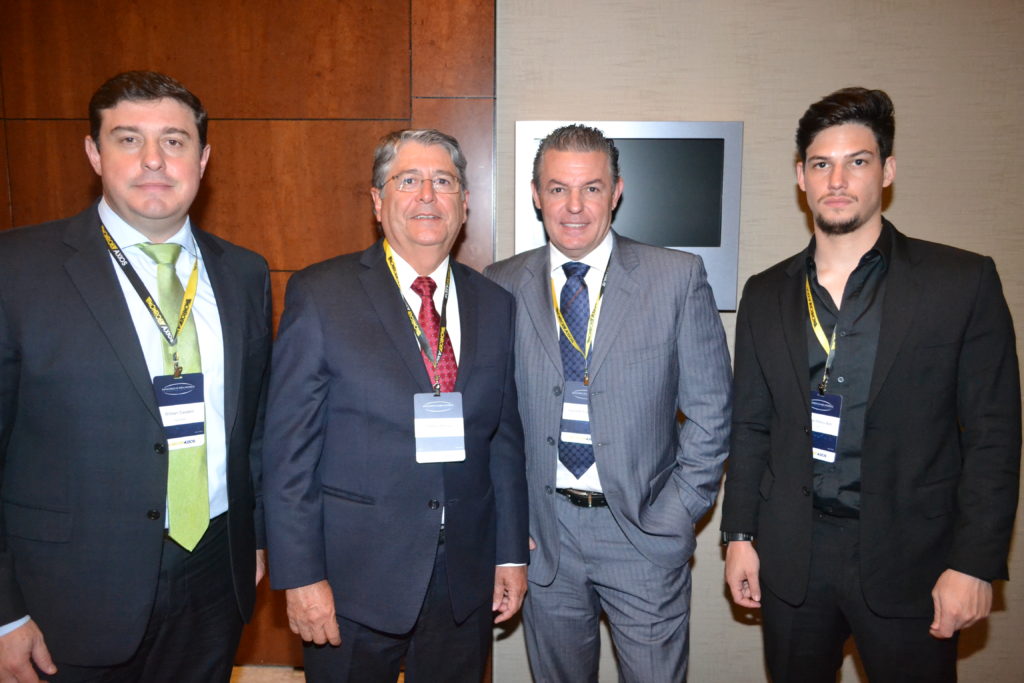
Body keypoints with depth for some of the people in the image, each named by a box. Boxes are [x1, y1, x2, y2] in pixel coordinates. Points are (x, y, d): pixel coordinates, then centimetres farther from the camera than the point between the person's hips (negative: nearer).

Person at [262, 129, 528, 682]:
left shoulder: (495, 304, 4)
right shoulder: (320, 295, -7)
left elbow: (506, 438, 7)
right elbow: (288, 448, -8)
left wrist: (511, 553, 6)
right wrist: (300, 574, -10)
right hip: (353, 577, -3)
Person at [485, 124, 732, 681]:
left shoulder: (678, 278, -5)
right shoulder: (502, 285, 0)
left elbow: (710, 407, -2)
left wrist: (676, 513, -7)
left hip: (644, 531, -1)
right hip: (542, 532, 2)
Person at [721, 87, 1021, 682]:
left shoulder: (963, 282, -4)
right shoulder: (767, 294, 5)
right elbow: (751, 426, 7)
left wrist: (975, 563, -9)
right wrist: (740, 536, 4)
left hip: (909, 561, -2)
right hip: (790, 558, 3)